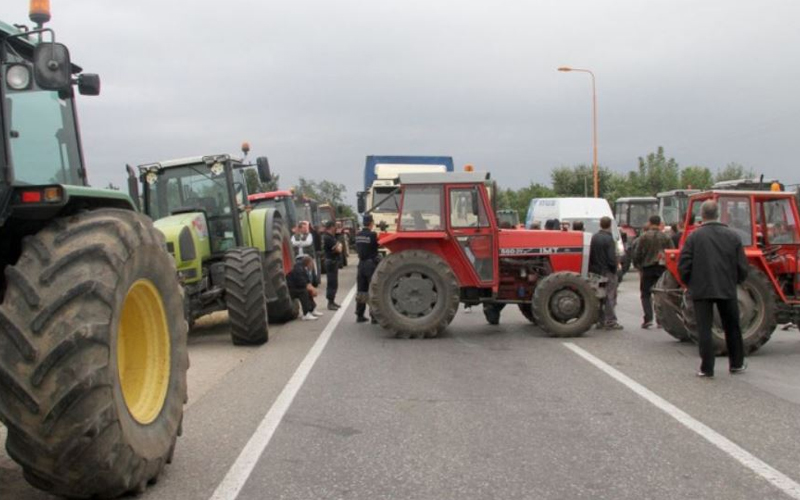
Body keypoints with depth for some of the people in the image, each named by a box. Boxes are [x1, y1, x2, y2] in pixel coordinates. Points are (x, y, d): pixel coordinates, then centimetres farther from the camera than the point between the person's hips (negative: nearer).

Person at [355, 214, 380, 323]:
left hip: (361, 264, 6)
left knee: (361, 290, 11)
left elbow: (357, 248, 10)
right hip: (371, 264, -6)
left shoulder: (358, 235, 3)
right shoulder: (372, 235, -16)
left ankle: (359, 315, 15)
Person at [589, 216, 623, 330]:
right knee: (609, 297, -2)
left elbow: (590, 256, 8)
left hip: (595, 271, 7)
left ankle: (600, 320, 18)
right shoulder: (609, 239, -16)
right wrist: (616, 265, -3)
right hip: (607, 271, -7)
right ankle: (610, 321, -2)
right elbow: (612, 258, -19)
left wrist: (593, 267, 14)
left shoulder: (593, 237, 5)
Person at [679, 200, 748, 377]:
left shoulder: (694, 237, -7)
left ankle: (706, 368, -1)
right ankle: (736, 364, 28)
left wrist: (689, 283, 8)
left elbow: (684, 265, -9)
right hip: (727, 290, 2)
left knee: (704, 329, 1)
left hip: (701, 290, -2)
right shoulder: (732, 236, 0)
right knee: (732, 327, 17)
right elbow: (742, 267, 1)